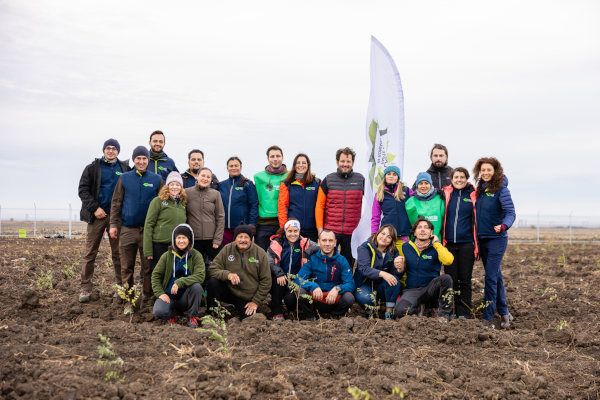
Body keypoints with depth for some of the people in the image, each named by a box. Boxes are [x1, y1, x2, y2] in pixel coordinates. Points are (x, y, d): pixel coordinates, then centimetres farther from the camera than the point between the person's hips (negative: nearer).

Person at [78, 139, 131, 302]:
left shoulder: (125, 168, 9)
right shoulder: (93, 168, 4)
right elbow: (83, 190, 0)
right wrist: (95, 208, -10)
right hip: (97, 215, -1)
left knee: (118, 253, 4)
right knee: (90, 253, 0)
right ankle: (85, 288, 4)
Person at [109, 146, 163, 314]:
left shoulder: (156, 179, 5)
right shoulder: (124, 178, 7)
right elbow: (116, 203, 8)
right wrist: (113, 224, 0)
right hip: (127, 229, 1)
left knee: (149, 267, 4)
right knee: (127, 268, 3)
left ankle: (148, 299, 14)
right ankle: (129, 301, 10)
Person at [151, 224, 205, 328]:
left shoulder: (196, 256, -2)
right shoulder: (167, 256, 4)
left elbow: (200, 276, -17)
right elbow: (155, 275, 7)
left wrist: (180, 282, -29)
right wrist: (160, 293, -8)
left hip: (185, 297, -1)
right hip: (169, 296, 1)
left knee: (196, 286, -32)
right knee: (159, 312, -29)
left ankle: (193, 317, -10)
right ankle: (177, 314, 7)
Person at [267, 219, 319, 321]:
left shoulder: (304, 243, 2)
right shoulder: (277, 243, 0)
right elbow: (269, 261, -11)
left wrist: (306, 253, -24)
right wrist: (279, 274, -25)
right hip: (280, 278, 0)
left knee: (290, 299, -26)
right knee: (278, 281, -34)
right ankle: (276, 312, -15)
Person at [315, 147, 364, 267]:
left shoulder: (360, 180, 5)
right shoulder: (328, 180, 4)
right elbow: (319, 206, 4)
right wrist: (320, 228, -2)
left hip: (352, 233, 1)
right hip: (330, 230, 0)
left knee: (348, 263, 9)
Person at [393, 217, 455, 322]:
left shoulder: (436, 248, 0)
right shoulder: (406, 247, 7)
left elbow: (448, 260, -24)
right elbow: (402, 269, 20)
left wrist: (436, 243, -13)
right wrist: (400, 268, -5)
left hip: (430, 289, 0)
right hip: (412, 290, 1)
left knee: (446, 278, -33)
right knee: (400, 310, -31)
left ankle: (443, 314, -14)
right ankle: (419, 308, 6)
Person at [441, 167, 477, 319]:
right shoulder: (445, 194, 5)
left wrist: (477, 244, 2)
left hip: (466, 244, -1)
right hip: (449, 244, 1)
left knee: (465, 279, 4)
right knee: (450, 279, 4)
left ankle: (464, 313, 11)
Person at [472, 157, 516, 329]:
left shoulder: (501, 190, -10)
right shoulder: (480, 189, 9)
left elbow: (511, 212, -17)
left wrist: (503, 226, -33)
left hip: (497, 239, -7)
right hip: (482, 238, 7)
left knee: (491, 277, -9)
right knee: (496, 276, 13)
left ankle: (487, 318, -4)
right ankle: (504, 313, 23)